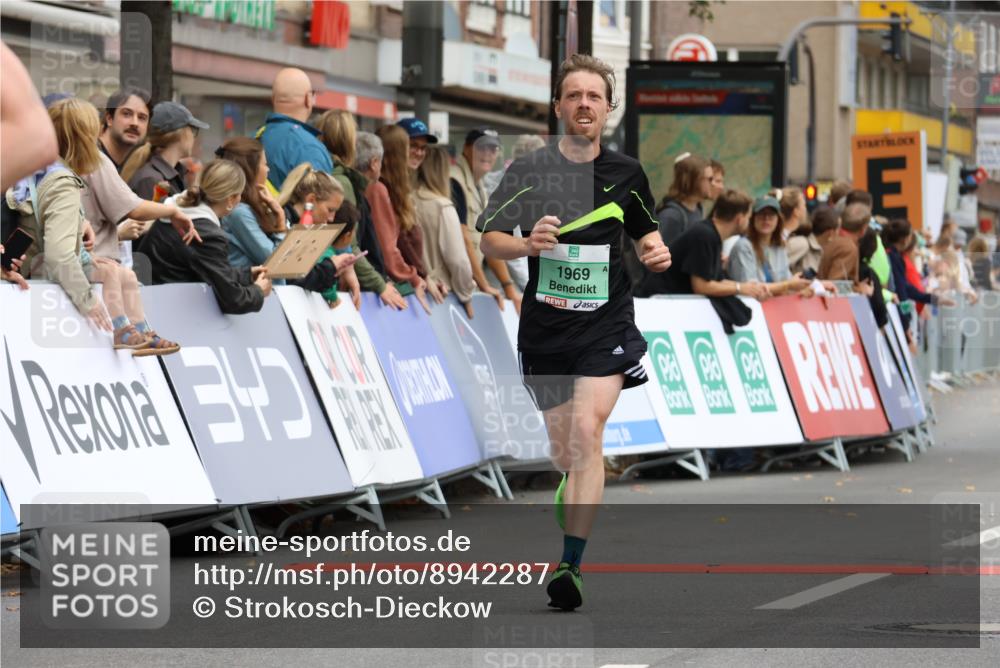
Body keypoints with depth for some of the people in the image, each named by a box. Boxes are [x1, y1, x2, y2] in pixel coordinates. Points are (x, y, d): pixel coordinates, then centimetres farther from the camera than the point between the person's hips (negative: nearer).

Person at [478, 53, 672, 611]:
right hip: (545, 327, 1)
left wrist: (657, 251, -3)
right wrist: (526, 245, -21)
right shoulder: (530, 171, -3)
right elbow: (489, 240, 0)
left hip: (607, 325, -1)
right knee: (563, 451, 8)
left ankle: (572, 566, -23)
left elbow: (646, 230, 19)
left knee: (587, 430, -20)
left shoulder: (627, 174, 2)